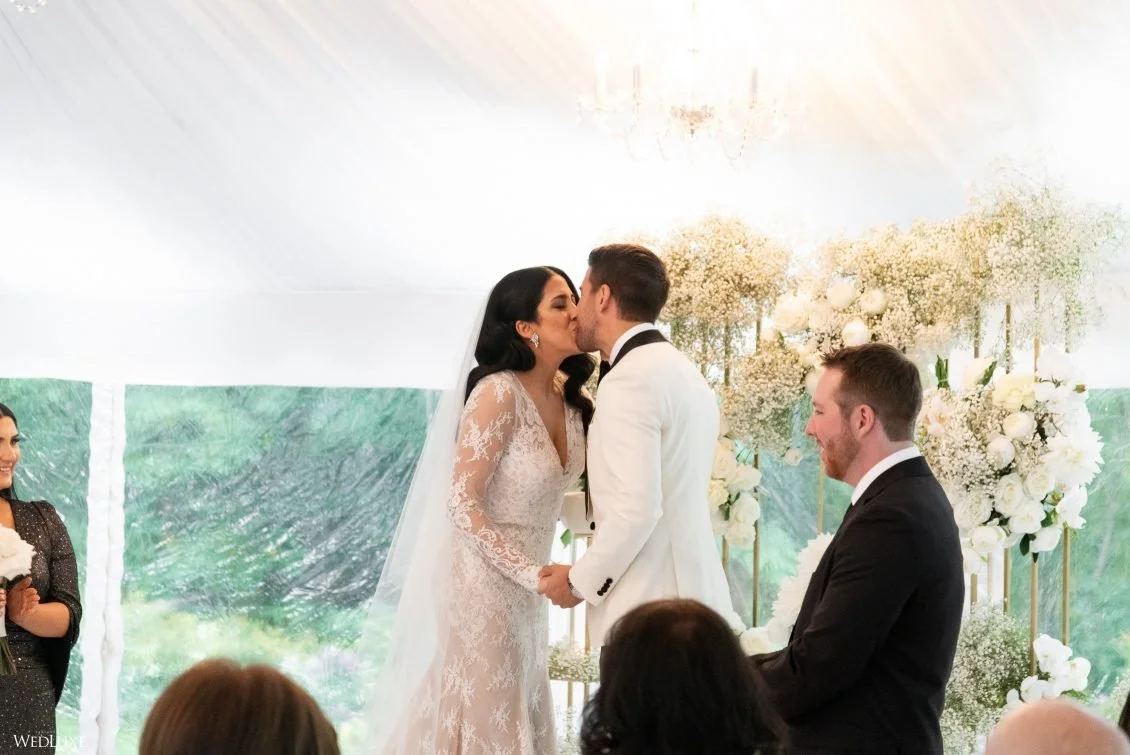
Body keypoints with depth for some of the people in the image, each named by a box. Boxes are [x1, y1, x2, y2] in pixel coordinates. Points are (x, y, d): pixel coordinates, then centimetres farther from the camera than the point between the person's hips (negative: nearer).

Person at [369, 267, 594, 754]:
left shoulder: (571, 402, 3)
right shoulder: (498, 393, -19)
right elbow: (461, 502, -20)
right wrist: (533, 574, -23)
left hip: (525, 590, 8)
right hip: (481, 585, -7)